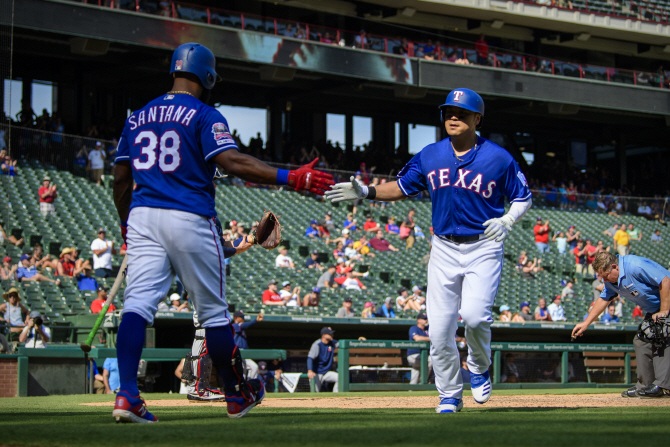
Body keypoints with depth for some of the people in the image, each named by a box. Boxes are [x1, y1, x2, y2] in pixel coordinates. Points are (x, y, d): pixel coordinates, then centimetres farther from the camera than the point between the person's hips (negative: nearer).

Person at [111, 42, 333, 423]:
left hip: (142, 216, 5)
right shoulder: (205, 116, -3)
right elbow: (231, 161, -19)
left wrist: (127, 226, 27)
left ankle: (127, 394, -22)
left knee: (138, 303, -5)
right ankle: (237, 395, 21)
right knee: (214, 312, 8)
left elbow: (121, 180, 15)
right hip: (190, 220, -4)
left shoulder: (139, 116, 15)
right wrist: (290, 178, -23)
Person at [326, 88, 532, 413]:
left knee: (474, 315, -22)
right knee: (439, 328, -2)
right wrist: (366, 192, -1)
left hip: (483, 247, -3)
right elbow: (403, 187, 14)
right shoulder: (429, 156, 5)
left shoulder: (498, 158, -5)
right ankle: (449, 395, 15)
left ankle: (479, 368, 9)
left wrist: (507, 221, -15)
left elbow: (523, 198, 4)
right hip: (444, 248, 3)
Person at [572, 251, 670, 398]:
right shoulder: (611, 280, 0)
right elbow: (604, 299, 15)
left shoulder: (636, 266, -30)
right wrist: (586, 323, 12)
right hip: (653, 309, 10)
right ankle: (644, 386, 7)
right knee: (641, 341, 5)